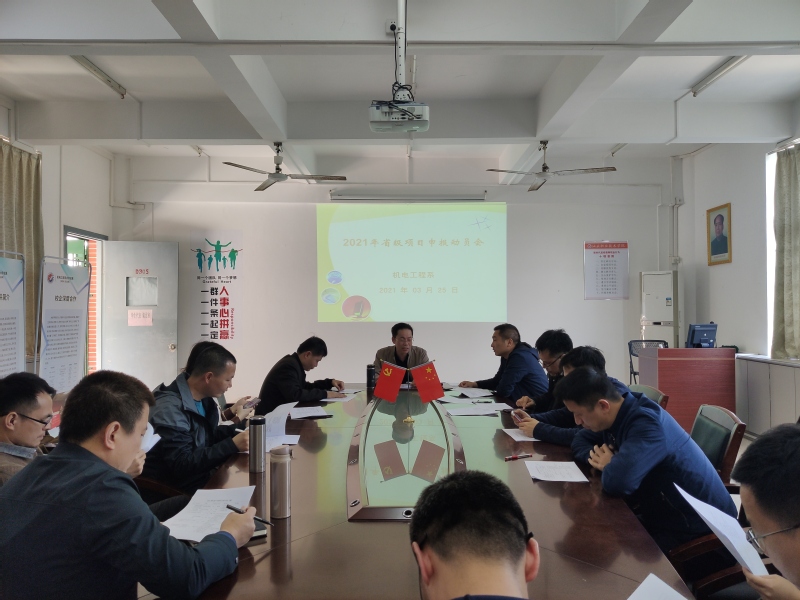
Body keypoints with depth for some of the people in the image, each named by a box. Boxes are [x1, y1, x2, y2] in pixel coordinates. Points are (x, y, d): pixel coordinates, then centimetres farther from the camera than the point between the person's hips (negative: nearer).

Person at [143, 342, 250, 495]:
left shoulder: (203, 398, 3)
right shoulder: (170, 408, -24)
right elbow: (182, 464, -27)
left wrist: (238, 429, 0)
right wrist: (232, 446, -28)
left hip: (201, 479, 8)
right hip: (171, 492, -8)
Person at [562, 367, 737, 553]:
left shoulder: (647, 424, -29)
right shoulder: (615, 415, -2)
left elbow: (617, 482, -40)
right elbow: (580, 441, 12)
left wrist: (609, 466, -17)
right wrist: (595, 456, -11)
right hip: (661, 510, 8)